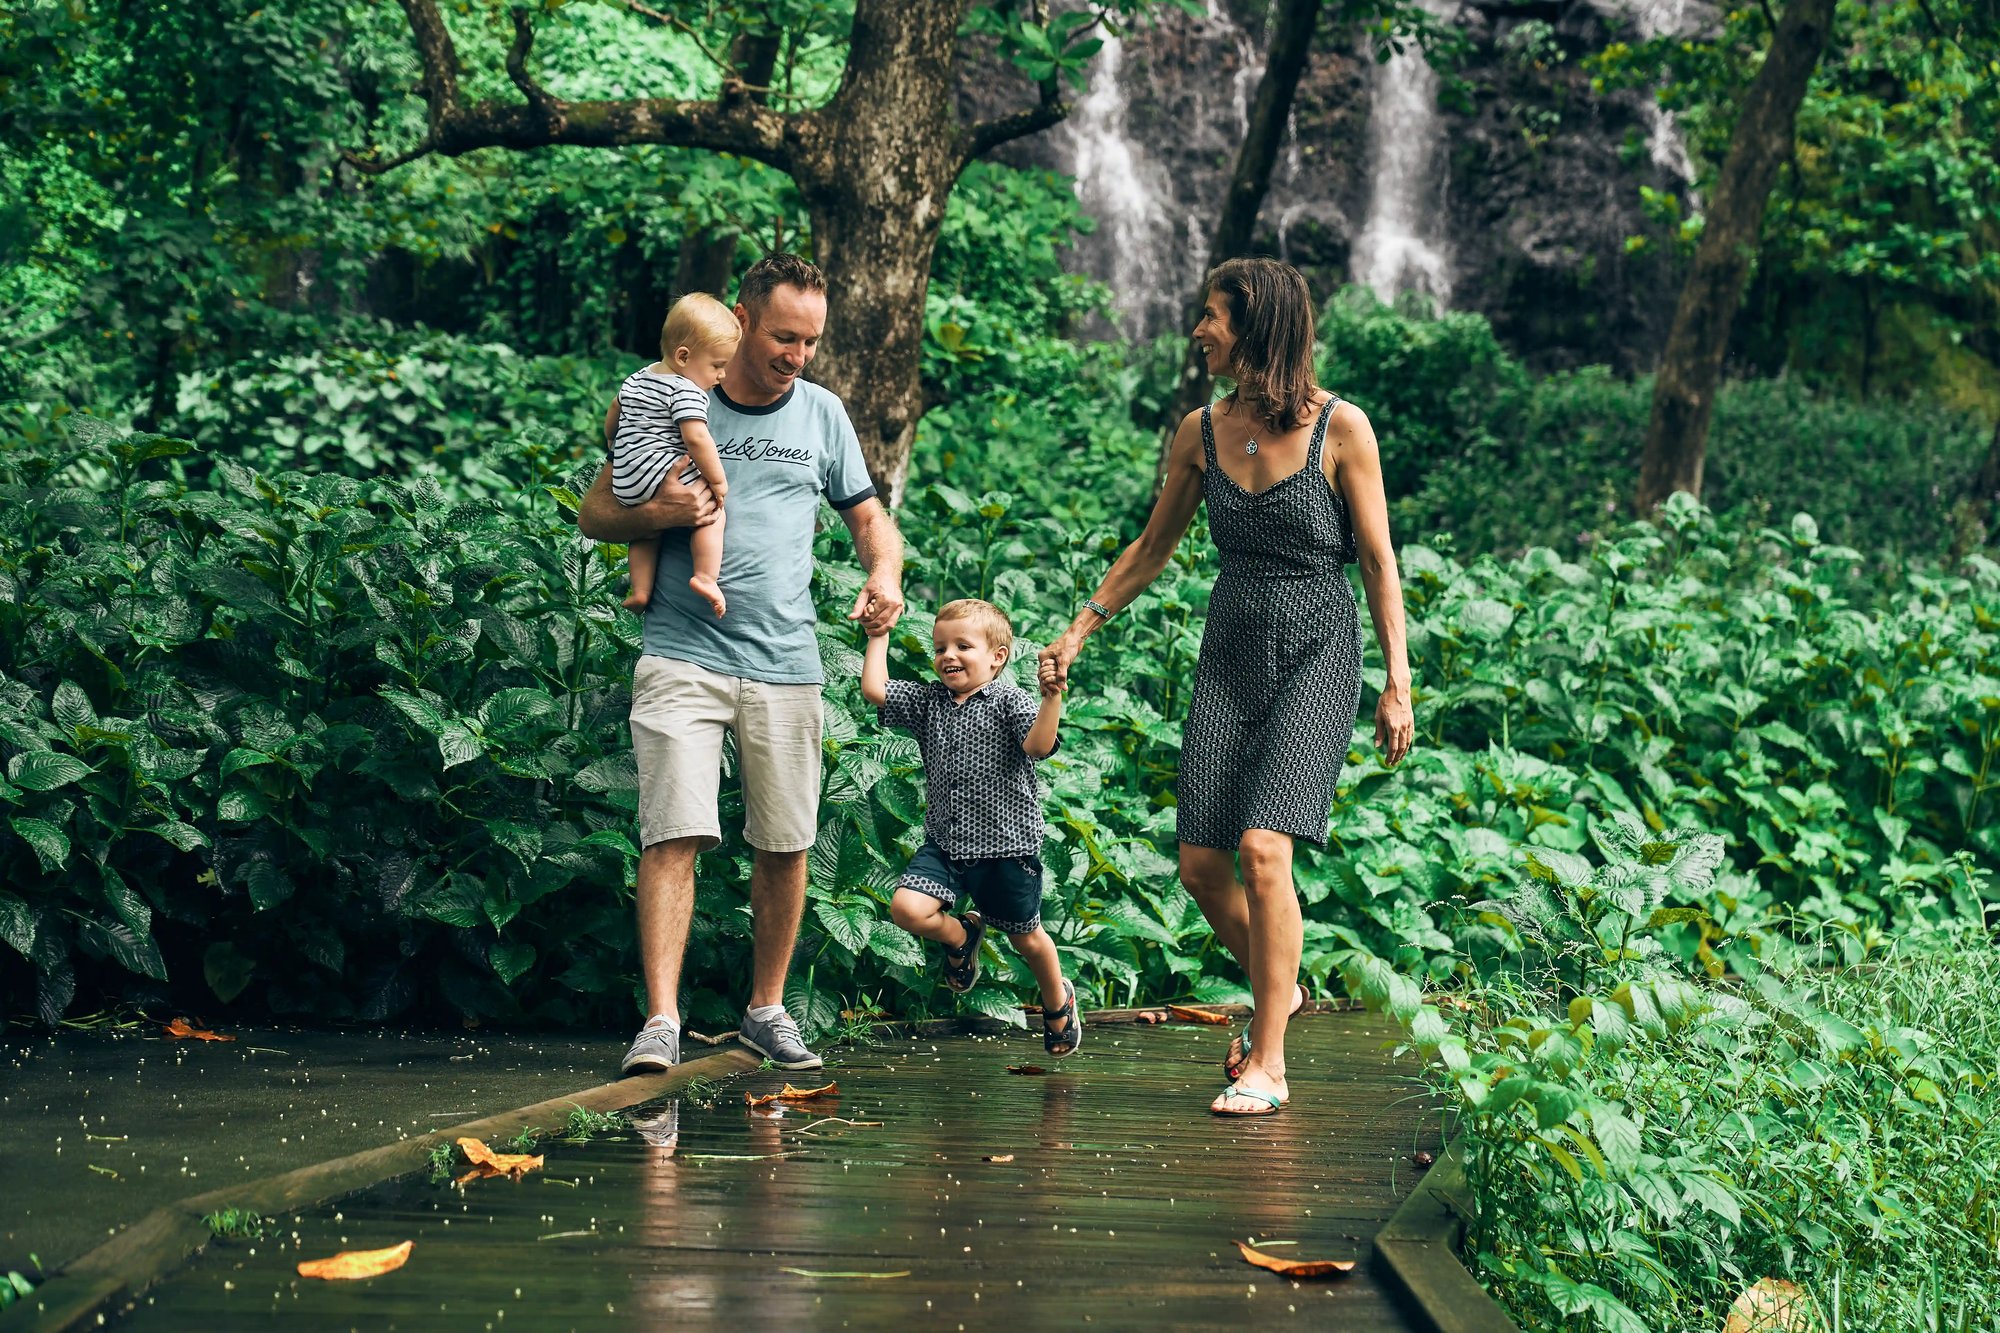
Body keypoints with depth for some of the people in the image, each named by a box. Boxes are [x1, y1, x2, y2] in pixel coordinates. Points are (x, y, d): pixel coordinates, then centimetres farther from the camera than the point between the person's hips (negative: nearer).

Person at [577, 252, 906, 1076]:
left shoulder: (822, 415, 11)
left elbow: (867, 515, 19)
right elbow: (594, 514, 7)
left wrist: (885, 572, -4)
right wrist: (654, 513, -14)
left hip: (785, 663, 3)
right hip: (682, 657, -3)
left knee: (785, 845, 7)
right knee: (675, 836, -13)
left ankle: (766, 1010, 22)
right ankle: (661, 1022, -16)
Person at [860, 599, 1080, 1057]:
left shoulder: (1008, 700, -9)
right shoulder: (929, 701, 7)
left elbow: (1038, 745, -24)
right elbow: (873, 690, 1)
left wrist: (1051, 697, -36)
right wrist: (879, 636, 7)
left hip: (1006, 844, -4)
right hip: (944, 843, 4)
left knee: (1026, 938, 10)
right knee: (907, 908, -18)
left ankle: (1057, 999, 40)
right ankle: (961, 935, 16)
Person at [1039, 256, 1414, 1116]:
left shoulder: (1340, 429, -6)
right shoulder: (1202, 433, 6)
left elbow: (1378, 563, -3)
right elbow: (1153, 548, 19)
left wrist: (1398, 683, -5)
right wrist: (1080, 629, 15)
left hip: (1317, 657, -5)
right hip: (1230, 656, 5)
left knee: (1262, 847, -19)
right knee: (1201, 866, -2)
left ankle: (1265, 1063, -11)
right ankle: (1279, 990, 27)